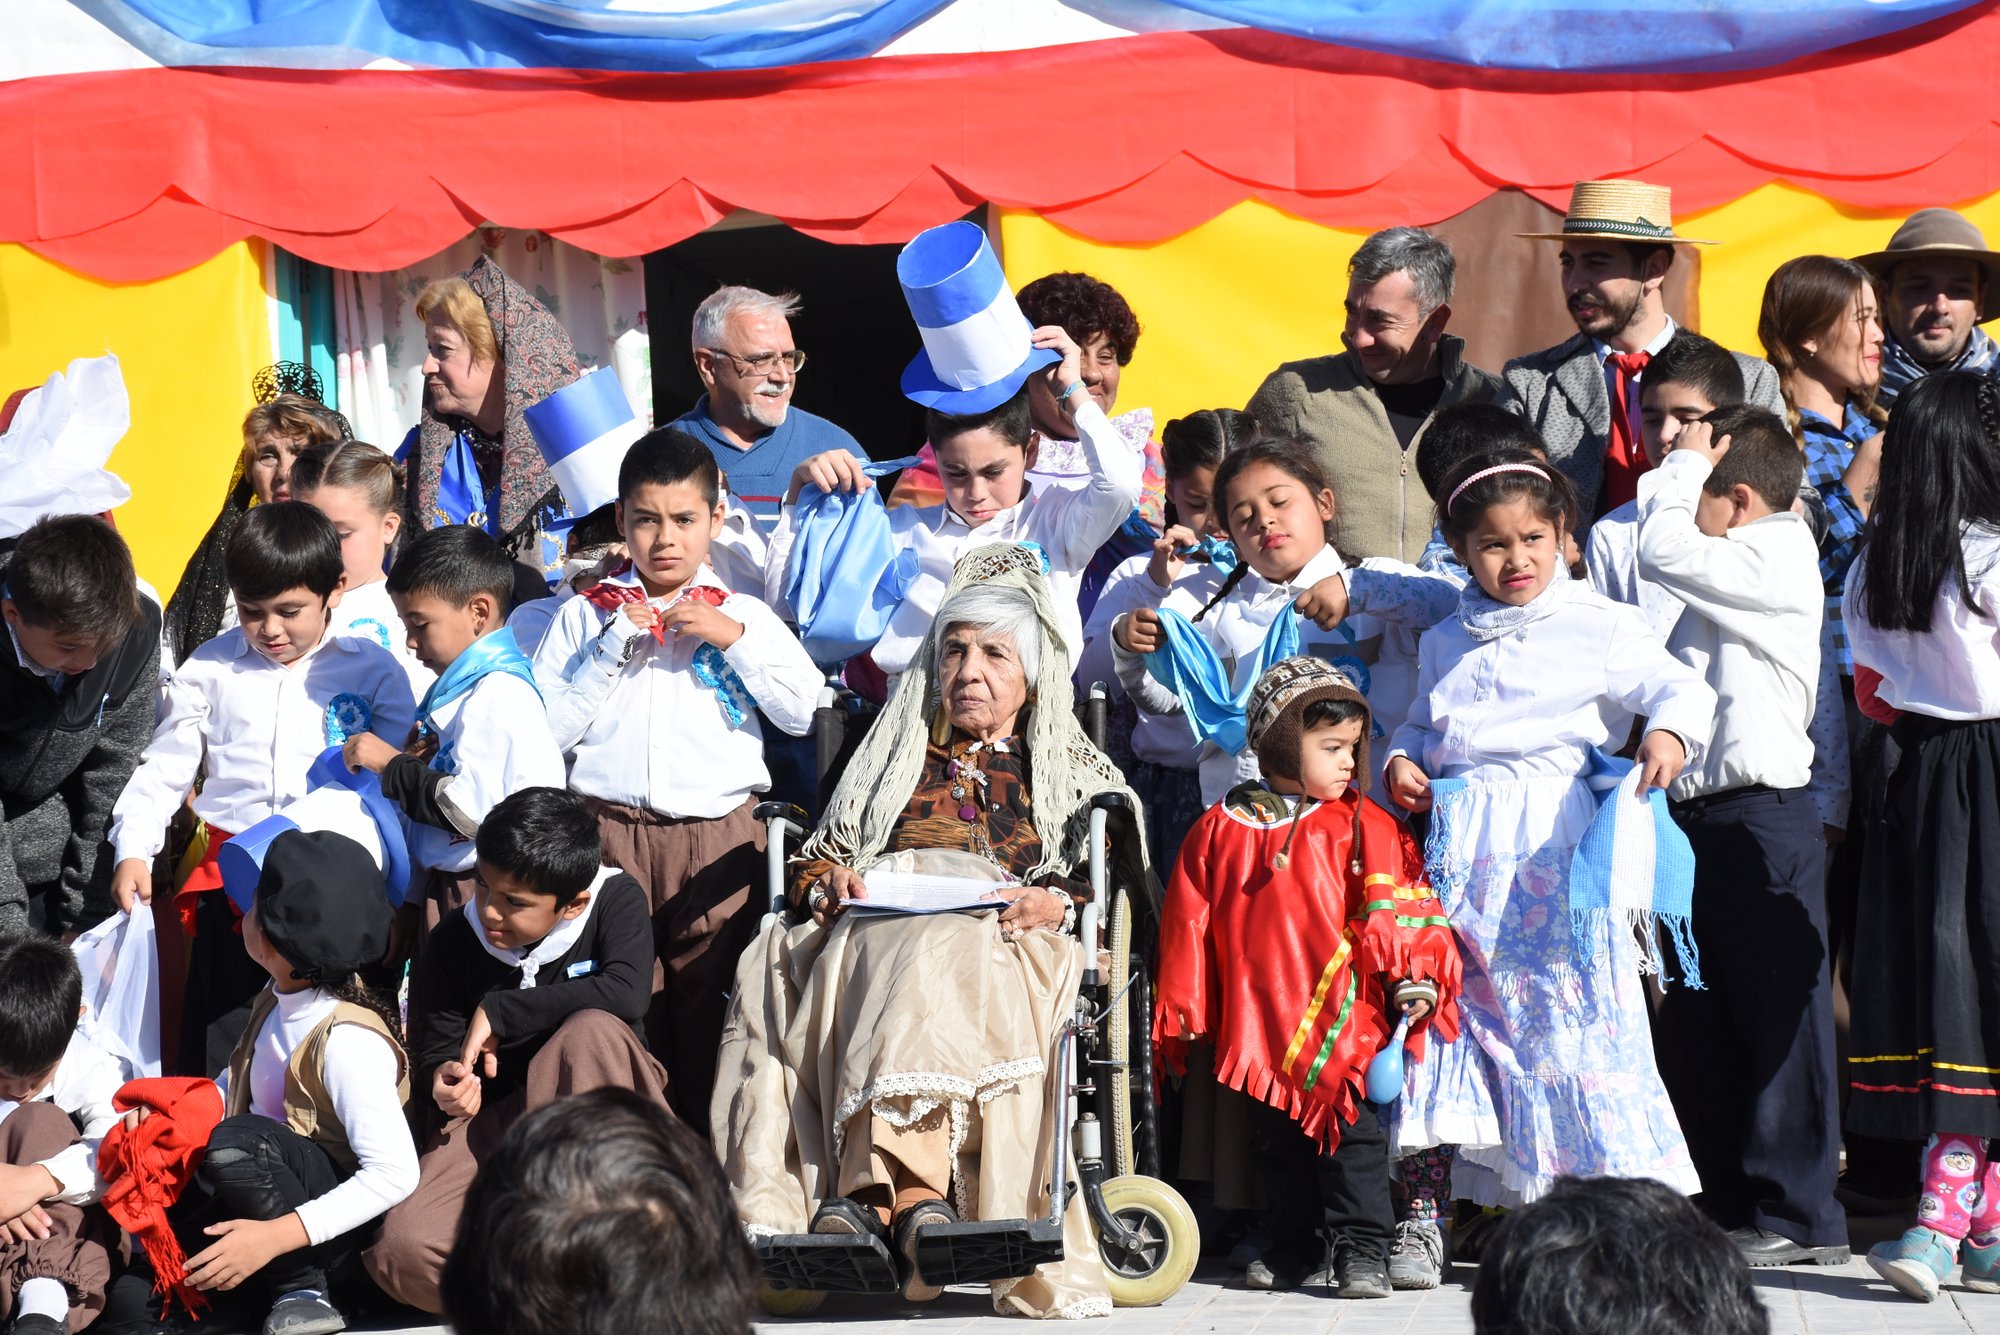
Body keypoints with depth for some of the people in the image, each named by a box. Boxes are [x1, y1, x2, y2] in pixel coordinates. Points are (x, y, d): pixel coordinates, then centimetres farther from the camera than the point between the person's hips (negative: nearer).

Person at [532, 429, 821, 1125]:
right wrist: (612, 648, -5)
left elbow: (801, 711, 0)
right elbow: (549, 729, 1)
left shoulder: (745, 615, 11)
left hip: (718, 834, 0)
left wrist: (735, 639, -8)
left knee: (708, 1002, 2)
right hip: (609, 827, 0)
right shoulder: (586, 615, 9)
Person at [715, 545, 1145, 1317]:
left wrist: (1058, 903, -10)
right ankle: (916, 1201, -54)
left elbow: (1123, 884, 11)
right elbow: (811, 861, 27)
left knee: (939, 963, -39)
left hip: (1000, 943, -2)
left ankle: (869, 1197, -57)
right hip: (875, 927, 2)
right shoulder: (896, 759, 35)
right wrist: (827, 881, 3)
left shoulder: (1073, 773, 27)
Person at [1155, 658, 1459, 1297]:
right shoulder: (1220, 829, 3)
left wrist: (1409, 977, -15)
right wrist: (1182, 1008, 8)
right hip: (1260, 1021, 2)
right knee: (1277, 1139, 13)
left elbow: (1395, 905, -3)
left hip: (1343, 1021, -2)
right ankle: (1292, 1248, 25)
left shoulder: (1363, 827, 0)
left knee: (1352, 1134, -2)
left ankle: (1362, 1251, 4)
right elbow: (1188, 921, 8)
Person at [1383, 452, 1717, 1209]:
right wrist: (1402, 759, 6)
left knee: (1570, 1018, -8)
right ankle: (1423, 1208, 12)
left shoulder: (1598, 628, 0)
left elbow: (1681, 687, -4)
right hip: (1460, 854, 5)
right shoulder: (1446, 643, 16)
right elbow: (1421, 723, 27)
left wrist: (1670, 733, -25)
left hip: (1556, 854, -5)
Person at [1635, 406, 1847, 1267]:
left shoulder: (1776, 560, -11)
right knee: (1694, 1024, 12)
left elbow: (1665, 552, -18)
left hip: (1762, 816, -10)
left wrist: (1685, 463, -7)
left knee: (1778, 1016, -4)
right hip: (1695, 814, 10)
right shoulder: (1728, 570, 18)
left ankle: (1799, 1215, 0)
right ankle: (1719, 1205, 19)